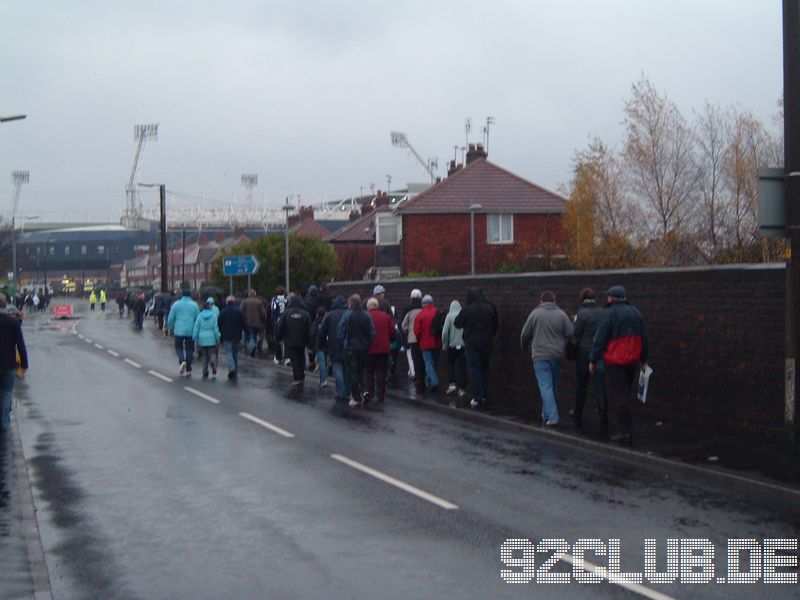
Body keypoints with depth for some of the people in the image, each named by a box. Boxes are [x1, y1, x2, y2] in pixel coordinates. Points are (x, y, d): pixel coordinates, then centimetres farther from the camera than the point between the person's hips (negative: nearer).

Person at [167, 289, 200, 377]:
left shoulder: (176, 304, -1)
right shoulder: (194, 305, 1)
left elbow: (171, 318, 1)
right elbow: (198, 318, 4)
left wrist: (170, 328, 18)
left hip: (179, 331, -1)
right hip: (190, 331, 1)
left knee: (179, 347, 13)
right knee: (189, 349, 10)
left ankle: (182, 361, -16)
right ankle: (188, 370, 10)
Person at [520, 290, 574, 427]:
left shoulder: (535, 314, -3)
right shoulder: (561, 314, 0)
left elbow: (525, 335, 1)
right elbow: (570, 333, -4)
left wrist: (525, 348, 21)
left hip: (540, 355, -3)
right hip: (557, 355, 3)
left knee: (546, 386, -5)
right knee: (554, 385, 17)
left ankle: (552, 417, -15)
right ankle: (547, 413, 27)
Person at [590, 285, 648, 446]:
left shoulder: (609, 314, -10)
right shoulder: (635, 313, 11)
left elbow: (599, 339, -13)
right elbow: (643, 338, 15)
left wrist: (593, 360, -7)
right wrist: (643, 359, 22)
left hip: (615, 361, -7)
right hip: (632, 361, 7)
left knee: (617, 396, -4)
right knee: (625, 395, 17)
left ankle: (626, 431, -10)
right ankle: (625, 431, 20)